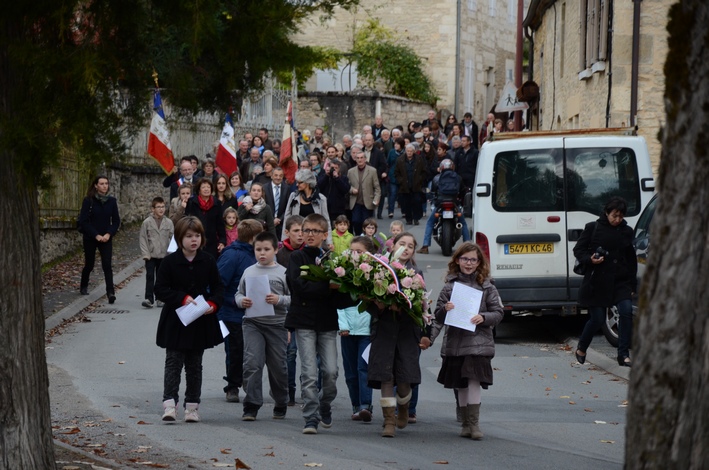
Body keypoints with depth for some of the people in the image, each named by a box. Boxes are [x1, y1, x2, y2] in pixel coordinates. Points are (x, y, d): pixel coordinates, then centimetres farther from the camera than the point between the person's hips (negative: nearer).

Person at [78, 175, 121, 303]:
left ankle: (111, 292, -18)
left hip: (106, 238, 1)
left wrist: (109, 234, -11)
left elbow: (116, 221, 5)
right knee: (89, 264, 11)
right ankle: (83, 286, 37)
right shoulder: (88, 201, -8)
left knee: (107, 265, -12)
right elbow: (83, 221, -10)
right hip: (90, 238, -1)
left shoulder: (112, 201, 1)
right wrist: (96, 235, -16)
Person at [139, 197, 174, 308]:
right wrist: (145, 253, -9)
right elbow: (142, 238, -1)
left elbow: (172, 238, 5)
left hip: (164, 255, 2)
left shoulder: (169, 223, 3)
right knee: (150, 276, -9)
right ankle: (149, 298, -12)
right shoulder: (147, 222, -2)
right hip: (150, 256, -2)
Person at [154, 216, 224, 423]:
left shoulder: (208, 261, 2)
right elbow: (160, 290, -8)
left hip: (201, 322, 3)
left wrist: (213, 303, -12)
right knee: (173, 362, -5)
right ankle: (169, 403, -10)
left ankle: (192, 405, 16)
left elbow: (218, 287, 7)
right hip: (175, 322, -3)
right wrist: (182, 298, -20)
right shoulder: (170, 262, -6)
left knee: (194, 365, 10)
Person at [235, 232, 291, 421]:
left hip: (277, 323, -1)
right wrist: (242, 301, -7)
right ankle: (251, 406, -9)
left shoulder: (283, 272, 0)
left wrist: (279, 300, -18)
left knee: (278, 366, 10)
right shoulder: (249, 272, 8)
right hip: (252, 323, 1)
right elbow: (239, 293, 14)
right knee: (252, 363, -12)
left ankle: (281, 405, 27)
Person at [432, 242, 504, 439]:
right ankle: (466, 423, 19)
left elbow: (498, 313, 3)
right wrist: (445, 309, -12)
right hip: (454, 343, 3)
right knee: (461, 385, 9)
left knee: (473, 381, -14)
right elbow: (439, 318, 9)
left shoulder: (487, 287, 3)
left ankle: (474, 423, -12)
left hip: (478, 342, -3)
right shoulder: (449, 286, 7)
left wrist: (484, 318, -15)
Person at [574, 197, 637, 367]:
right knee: (597, 318, -1)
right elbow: (578, 250, 2)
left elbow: (631, 259, 14)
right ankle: (581, 348, 26)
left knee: (626, 311, -15)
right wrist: (590, 259, -19)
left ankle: (623, 355, -8)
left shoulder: (626, 231, 9)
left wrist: (633, 285, 11)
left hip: (621, 281, 3)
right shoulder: (593, 228, -1)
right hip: (598, 281, -3)